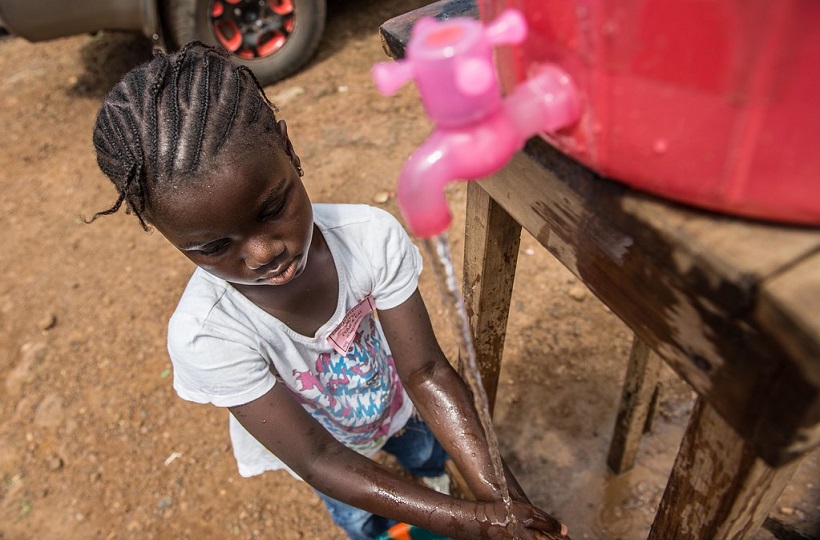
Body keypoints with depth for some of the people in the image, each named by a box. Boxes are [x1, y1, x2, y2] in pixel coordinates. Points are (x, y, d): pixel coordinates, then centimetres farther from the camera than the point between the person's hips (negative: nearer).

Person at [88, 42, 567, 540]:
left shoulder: (372, 237, -36)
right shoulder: (204, 336, -41)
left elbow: (425, 370, -30)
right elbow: (316, 458, -36)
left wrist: (494, 493, -41)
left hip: (400, 405, 1)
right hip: (331, 449, -1)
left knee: (429, 459, 34)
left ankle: (434, 481, 71)